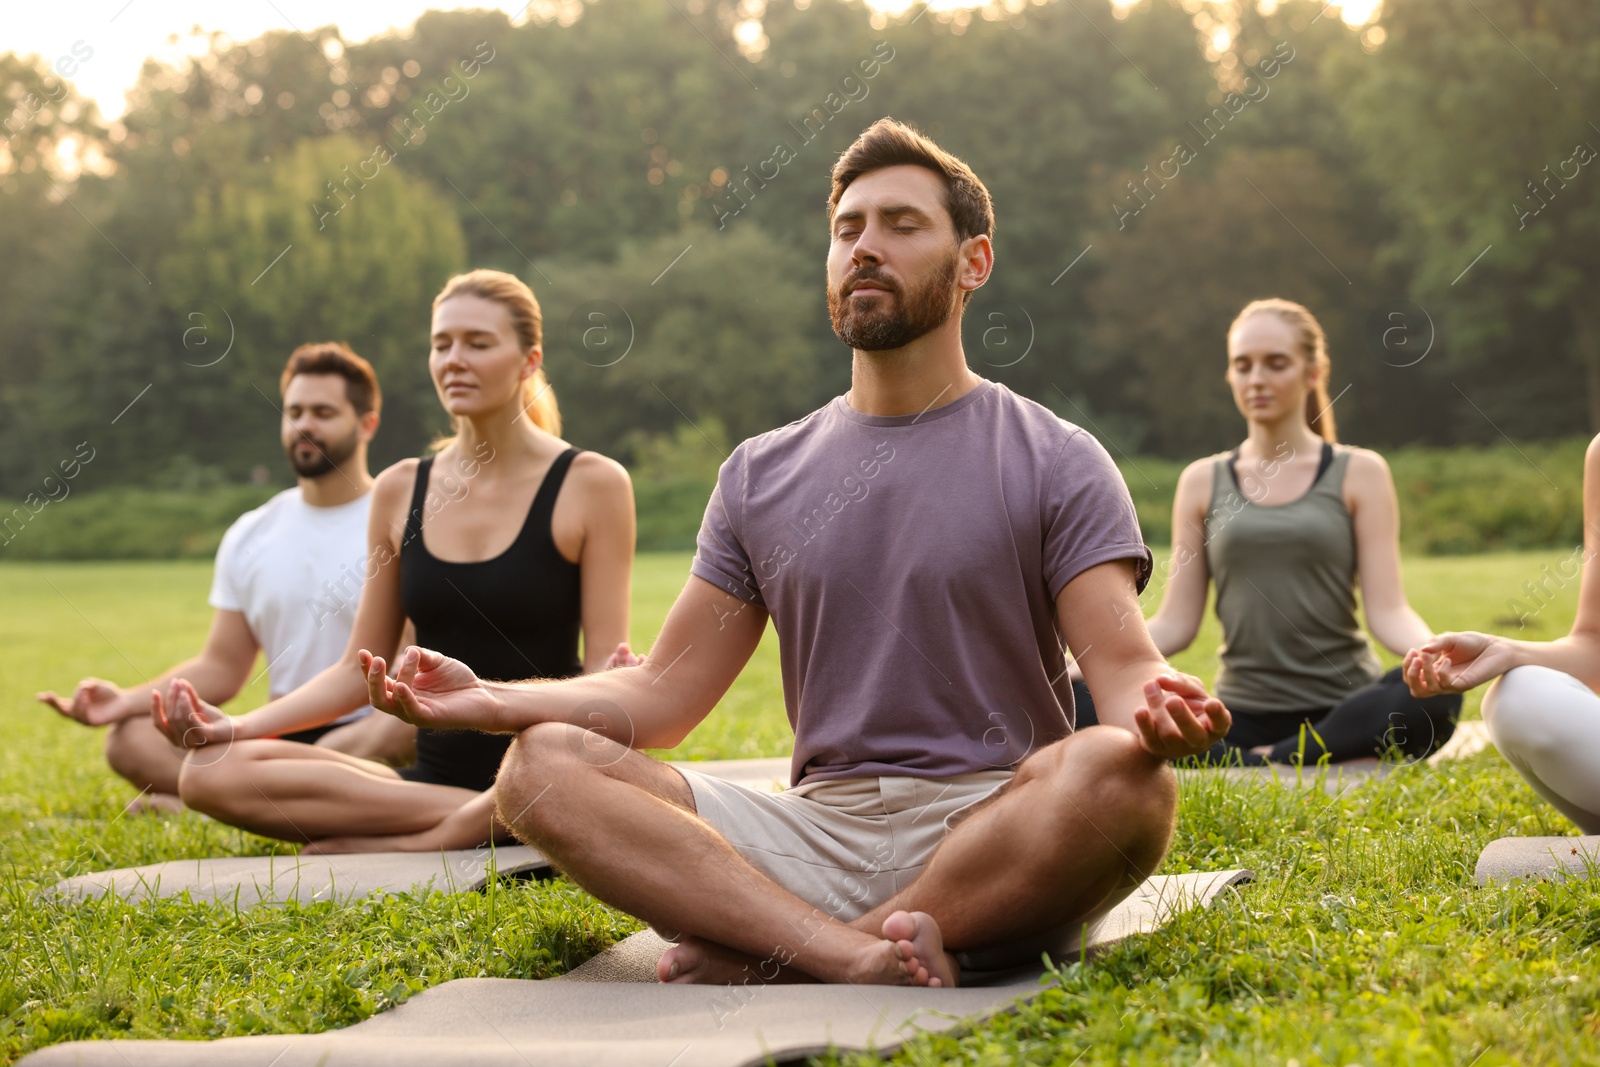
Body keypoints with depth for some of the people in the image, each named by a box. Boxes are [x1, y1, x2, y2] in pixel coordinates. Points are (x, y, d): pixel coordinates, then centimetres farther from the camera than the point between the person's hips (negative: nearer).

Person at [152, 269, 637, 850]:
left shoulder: (590, 484, -1)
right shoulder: (399, 491, 11)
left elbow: (606, 671, -4)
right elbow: (360, 670, 13)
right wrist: (236, 727, -3)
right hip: (433, 774, 5)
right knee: (211, 772, -18)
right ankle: (477, 821, -19)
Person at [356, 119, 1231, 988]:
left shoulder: (1053, 461, 6)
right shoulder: (760, 475, 16)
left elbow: (1124, 665, -5)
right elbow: (663, 694, 11)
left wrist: (1157, 707, -31)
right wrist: (488, 700, -5)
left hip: (991, 831, -2)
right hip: (817, 832, 3)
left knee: (1122, 778, -36)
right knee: (542, 766, -17)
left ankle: (771, 956, -28)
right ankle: (849, 953, -34)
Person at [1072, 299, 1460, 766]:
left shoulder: (1359, 473, 6)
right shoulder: (1202, 481, 12)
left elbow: (1387, 611, -3)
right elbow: (1174, 624, 6)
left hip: (1341, 711, -2)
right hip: (1243, 717, 2)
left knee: (1432, 694, -37)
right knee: (1077, 705, -24)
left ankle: (1260, 763, -21)